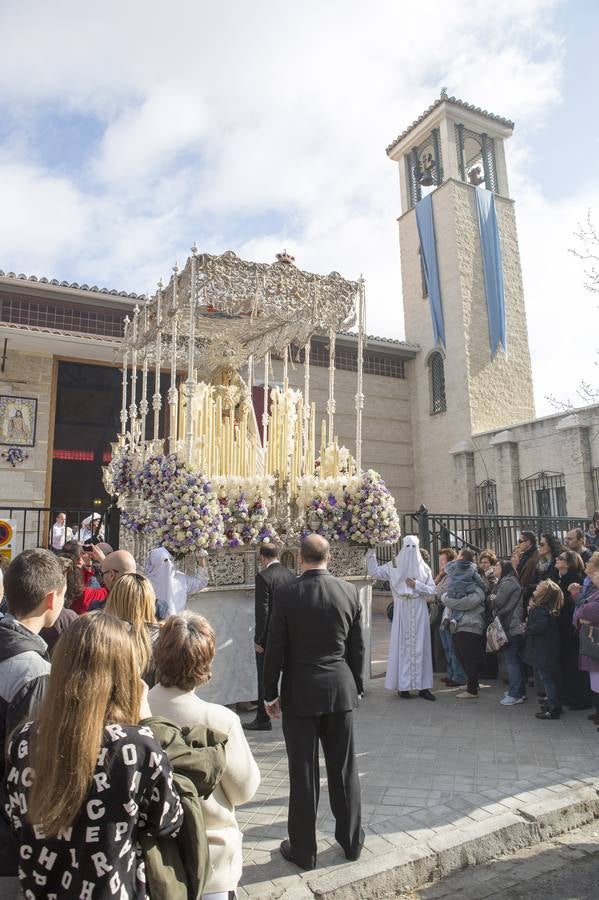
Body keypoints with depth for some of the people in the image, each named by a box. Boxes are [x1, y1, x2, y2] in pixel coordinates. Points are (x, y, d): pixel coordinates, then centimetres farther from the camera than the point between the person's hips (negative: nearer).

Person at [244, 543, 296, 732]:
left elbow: (262, 610, -18)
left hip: (269, 637, -6)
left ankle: (263, 720, 15)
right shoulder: (291, 575, 4)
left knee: (265, 679, 6)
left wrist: (258, 639, -11)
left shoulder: (263, 576, -16)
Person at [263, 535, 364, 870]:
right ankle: (352, 840, 31)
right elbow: (357, 647, 3)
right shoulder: (350, 591, -4)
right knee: (344, 768, 16)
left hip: (300, 693, -3)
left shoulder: (286, 594, -13)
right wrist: (357, 686, 15)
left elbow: (275, 649, -9)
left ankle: (303, 849, 23)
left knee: (303, 772, 9)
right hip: (341, 690, 3)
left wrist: (271, 693, 3)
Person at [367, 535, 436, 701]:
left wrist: (417, 585, -10)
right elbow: (374, 571, -2)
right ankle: (402, 686, 7)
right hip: (402, 611, -1)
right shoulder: (394, 566, 3)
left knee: (420, 647, 3)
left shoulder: (424, 568, 6)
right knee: (402, 646, 0)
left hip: (419, 612, 2)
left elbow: (432, 590, 4)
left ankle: (422, 685, 10)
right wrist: (371, 554, -7)